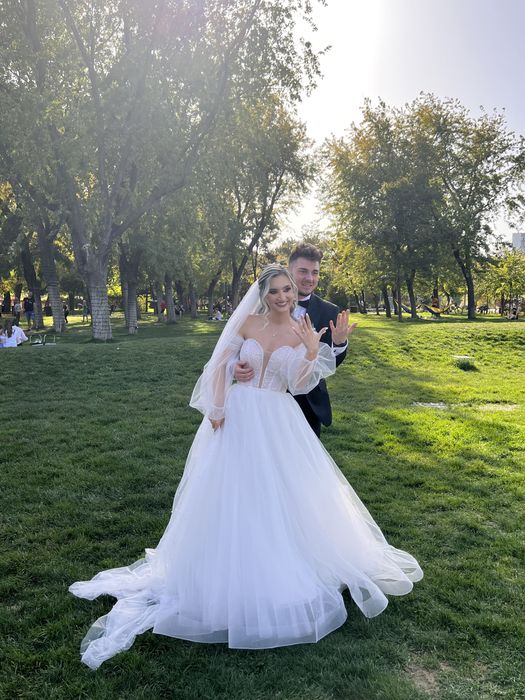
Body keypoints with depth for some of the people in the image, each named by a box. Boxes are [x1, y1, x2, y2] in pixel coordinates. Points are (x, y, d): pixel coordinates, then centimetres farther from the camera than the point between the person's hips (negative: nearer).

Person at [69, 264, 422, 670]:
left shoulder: (302, 332, -1)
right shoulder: (248, 323, 0)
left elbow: (298, 385, -10)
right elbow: (221, 365, 1)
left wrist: (312, 352, -25)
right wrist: (218, 407, -9)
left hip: (278, 423, 0)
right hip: (237, 415, 0)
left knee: (283, 496, 6)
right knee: (231, 496, 6)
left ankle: (282, 572, 30)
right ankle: (233, 573, 27)